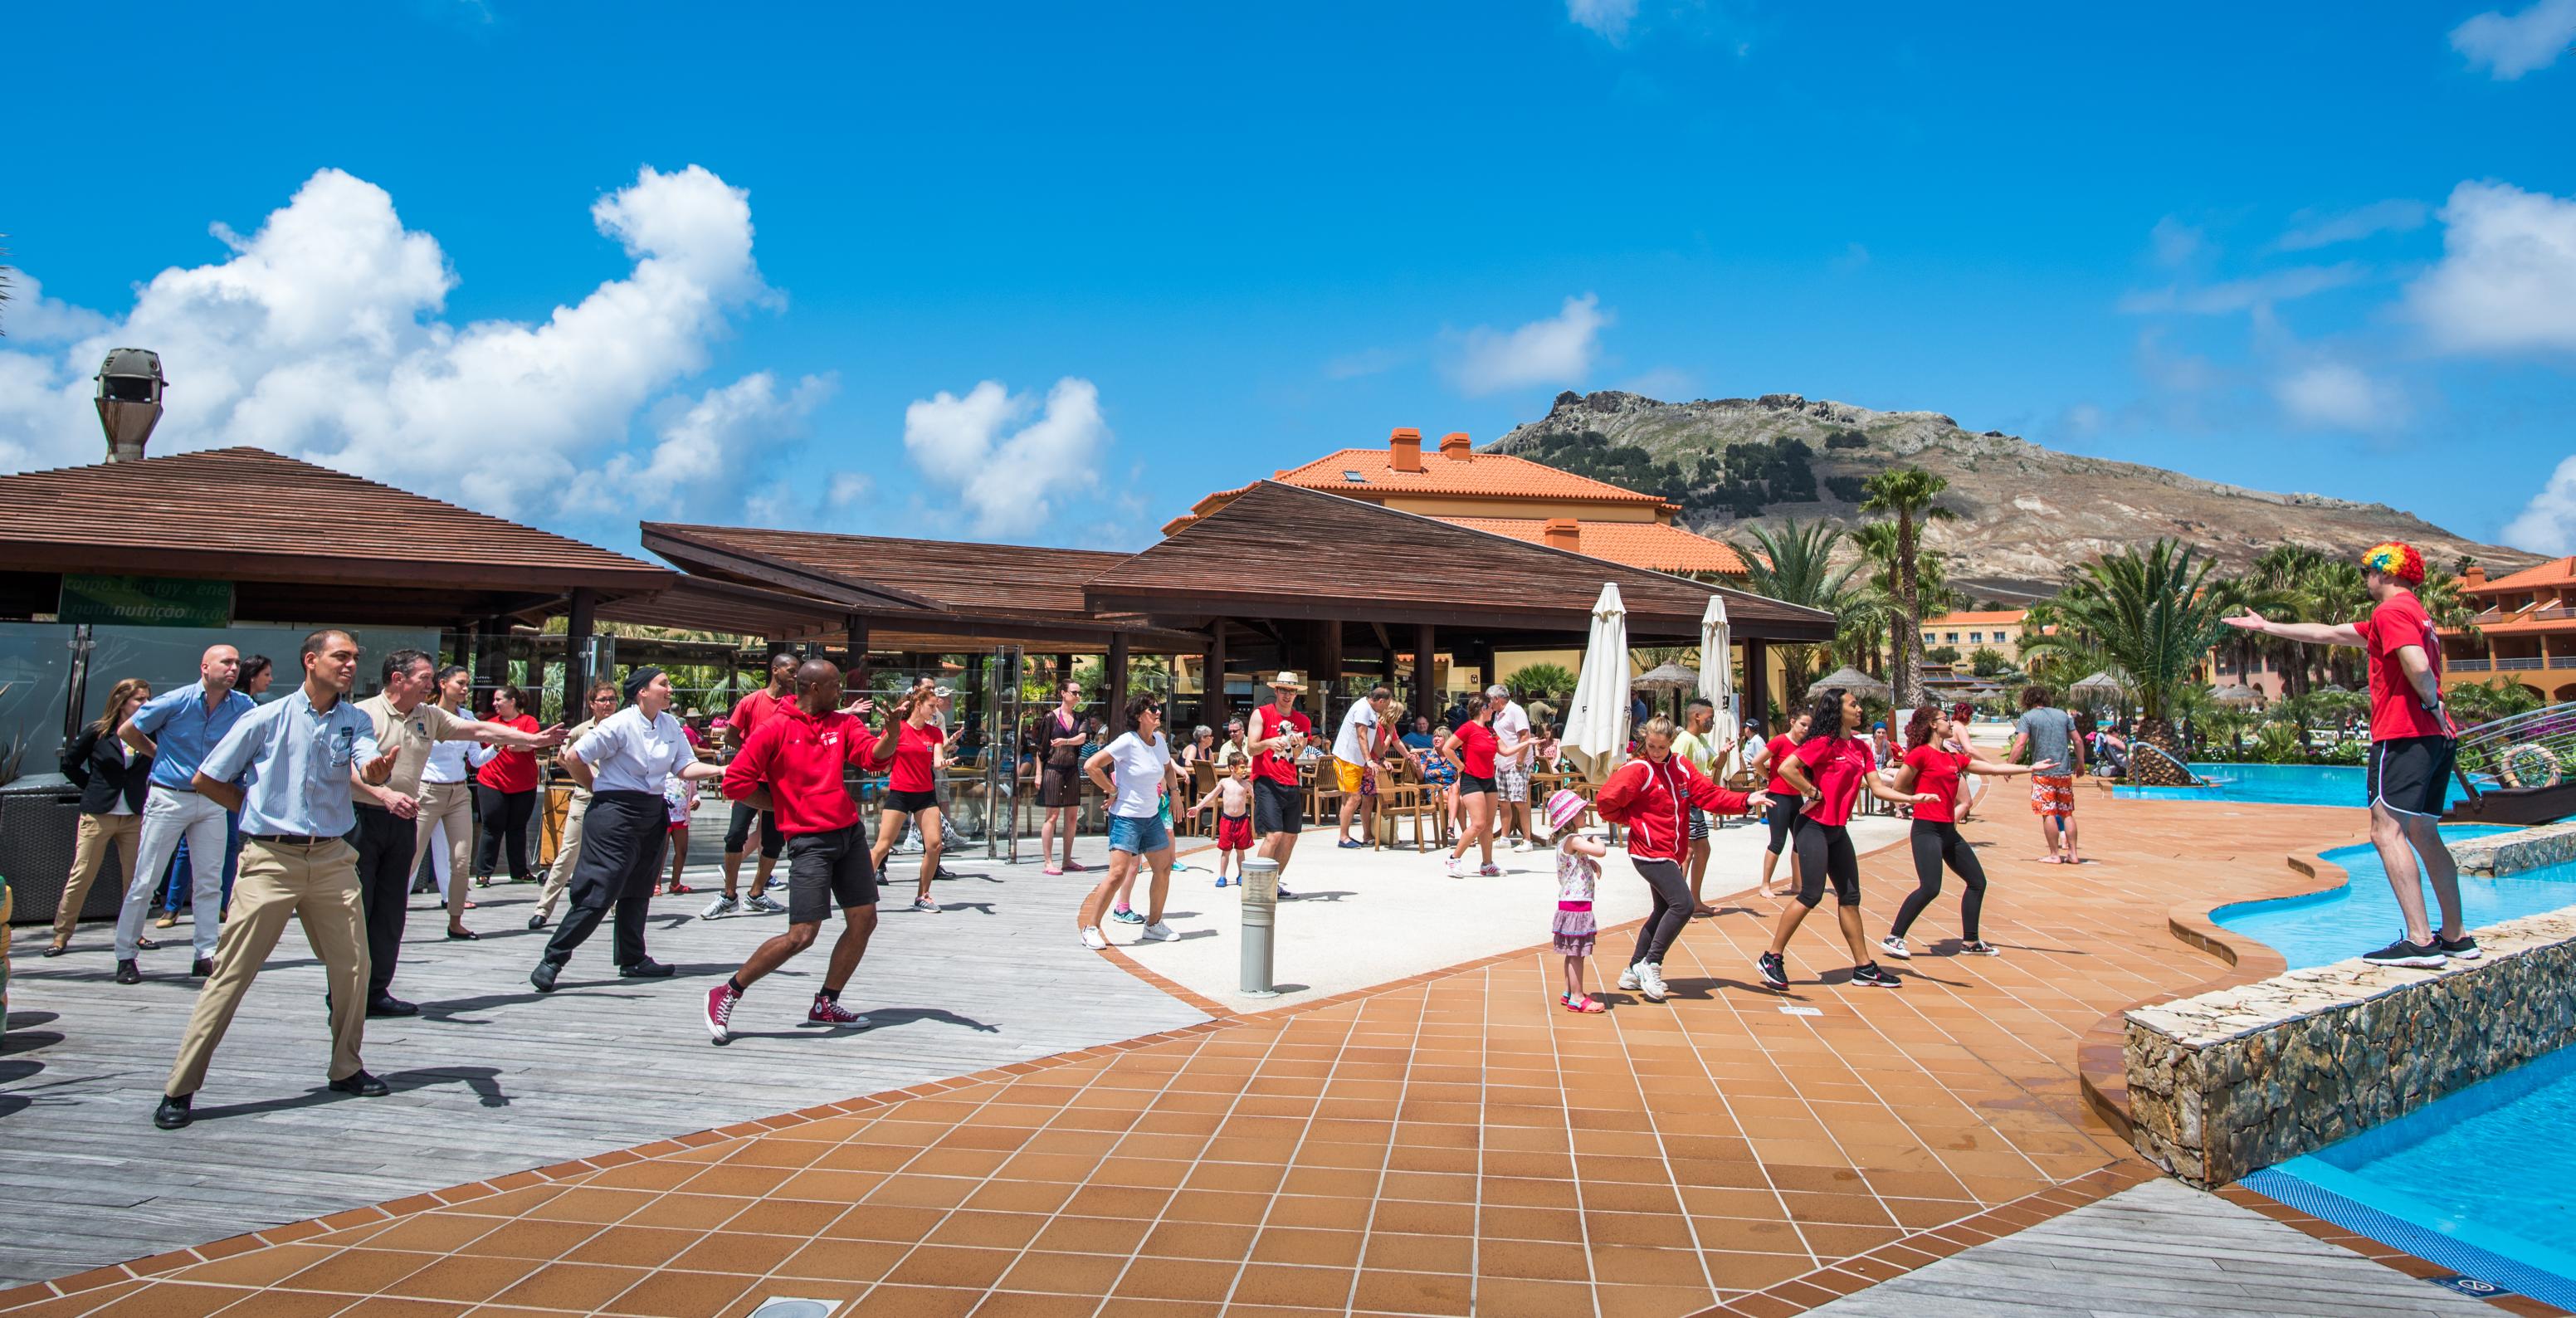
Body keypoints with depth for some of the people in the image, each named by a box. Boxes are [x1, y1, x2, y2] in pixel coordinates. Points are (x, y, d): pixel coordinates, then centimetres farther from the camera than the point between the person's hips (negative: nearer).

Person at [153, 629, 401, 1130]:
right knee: (231, 974, -4)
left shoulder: (356, 721, 8)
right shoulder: (265, 719, -2)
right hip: (270, 858, -4)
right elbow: (204, 780, 5)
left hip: (332, 858, 4)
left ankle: (347, 1069, 24)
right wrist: (261, 812, 7)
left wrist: (378, 770, -36)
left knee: (353, 966, 7)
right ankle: (180, 1089, 2)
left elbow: (367, 769, -13)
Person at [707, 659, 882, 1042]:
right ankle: (727, 993, 4)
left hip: (850, 832, 7)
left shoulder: (843, 722, 9)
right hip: (809, 840, -6)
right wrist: (786, 806, -4)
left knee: (864, 920, 6)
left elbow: (875, 755, -4)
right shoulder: (775, 728, -8)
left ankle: (826, 1004, 21)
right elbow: (735, 783, -9)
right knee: (802, 935, -11)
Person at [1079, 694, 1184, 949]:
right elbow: (1090, 766, -22)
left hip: (1152, 817, 8)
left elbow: (1168, 768, 28)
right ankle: (1090, 928, -6)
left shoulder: (1159, 741, 5)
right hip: (1126, 818, -8)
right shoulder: (1127, 742, -17)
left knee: (1164, 868, 11)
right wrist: (1112, 790, -15)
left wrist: (1173, 791, 16)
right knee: (1118, 873, -15)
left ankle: (1154, 924, 26)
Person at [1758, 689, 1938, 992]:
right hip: (1815, 827, -8)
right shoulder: (1825, 742, -13)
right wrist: (1813, 793, -16)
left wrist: (1911, 798, -2)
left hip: (1837, 829, 8)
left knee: (1850, 897, 11)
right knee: (1811, 895, -9)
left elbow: (1877, 787, 9)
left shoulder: (1860, 747, 11)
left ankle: (1864, 968, 18)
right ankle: (1771, 960, -1)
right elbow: (1785, 768, -22)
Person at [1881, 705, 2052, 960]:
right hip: (1927, 830, -9)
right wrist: (1924, 797, 2)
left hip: (1948, 832, 9)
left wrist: (2031, 768, 17)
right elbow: (1898, 787, -7)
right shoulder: (1921, 753, -8)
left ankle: (1970, 942, 19)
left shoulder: (1955, 758, 15)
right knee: (1930, 888, -18)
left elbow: (1994, 769, 19)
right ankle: (1893, 938, -11)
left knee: (1977, 881, 11)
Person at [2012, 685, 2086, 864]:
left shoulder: (2028, 717, -2)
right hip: (2065, 771, 4)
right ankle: (2072, 853, 11)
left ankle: (2054, 854, 0)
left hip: (2043, 772, -4)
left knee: (2048, 813, -1)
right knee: (2067, 813, 11)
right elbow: (2078, 741, 12)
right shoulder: (2062, 714, 12)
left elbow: (2020, 744, -13)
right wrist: (2081, 765, 22)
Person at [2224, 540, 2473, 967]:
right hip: (2436, 739, 10)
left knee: (2387, 831, -14)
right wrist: (2267, 627, 34)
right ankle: (2456, 937, 16)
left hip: (2404, 735, -10)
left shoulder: (2391, 611, -7)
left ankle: (2419, 941, -22)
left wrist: (2432, 704, -7)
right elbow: (2327, 633, 31)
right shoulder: (2415, 613, 25)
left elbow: (2417, 666, -24)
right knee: (2423, 834, 14)